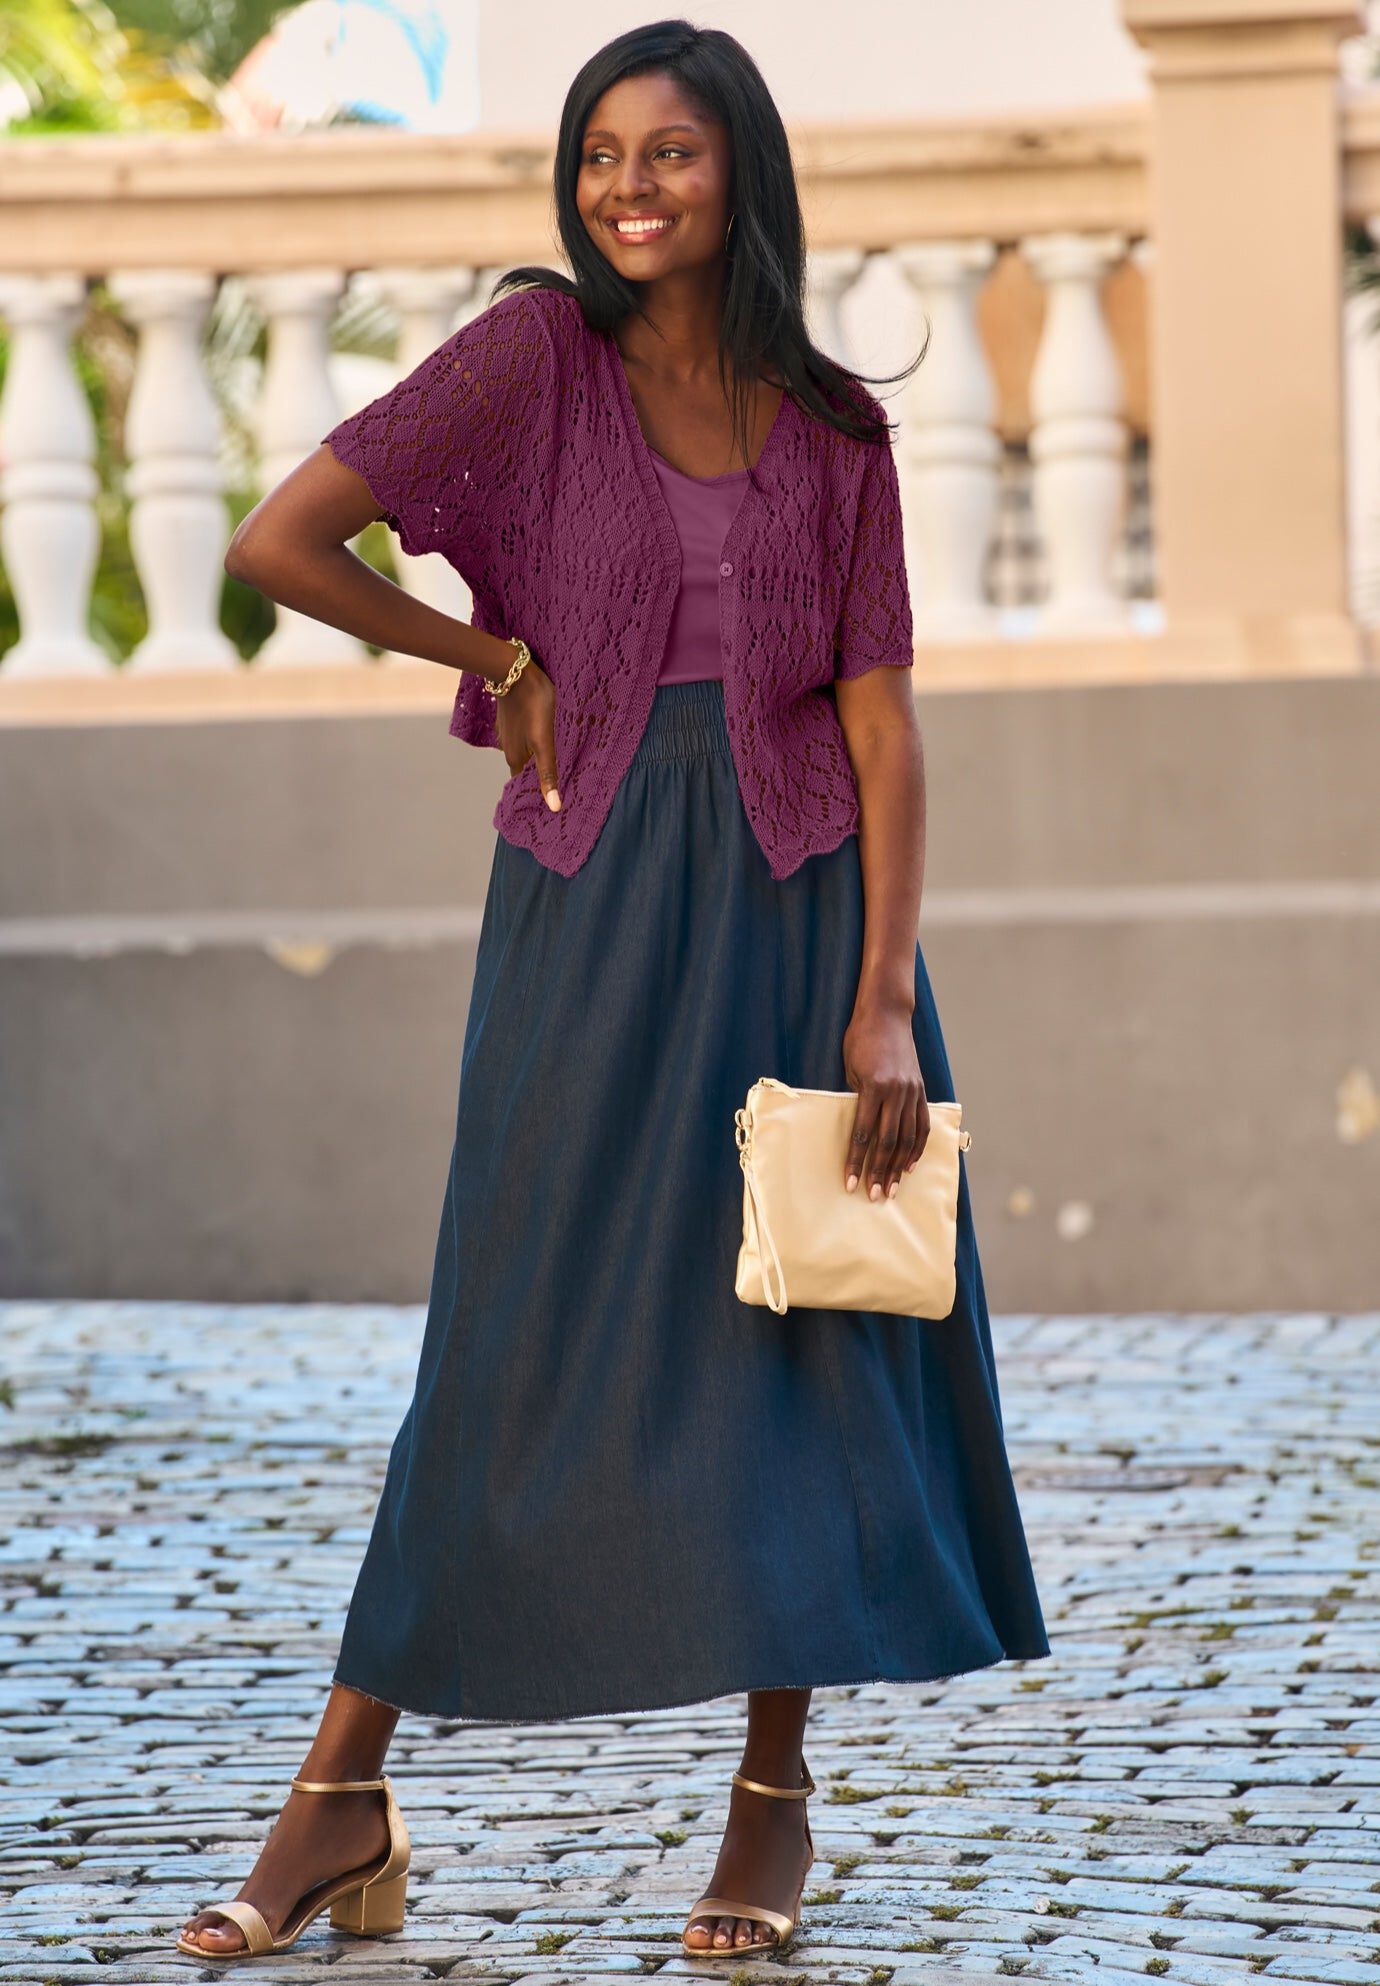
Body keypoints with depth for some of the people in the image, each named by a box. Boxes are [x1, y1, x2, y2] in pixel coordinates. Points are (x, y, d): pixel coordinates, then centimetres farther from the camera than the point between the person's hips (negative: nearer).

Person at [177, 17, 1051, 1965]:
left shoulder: (833, 421, 4)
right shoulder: (537, 352, -2)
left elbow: (881, 718, 0)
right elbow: (278, 543, -8)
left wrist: (884, 993, -9)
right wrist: (506, 663, -1)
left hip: (798, 893, 2)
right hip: (591, 900, -2)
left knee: (799, 1328, 2)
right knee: (515, 1331, -2)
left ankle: (775, 1797, 13)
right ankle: (343, 1803, 3)